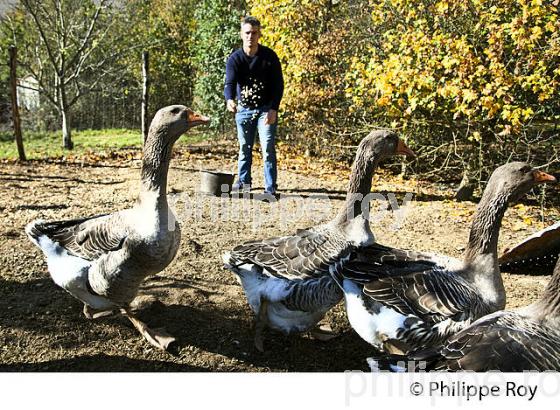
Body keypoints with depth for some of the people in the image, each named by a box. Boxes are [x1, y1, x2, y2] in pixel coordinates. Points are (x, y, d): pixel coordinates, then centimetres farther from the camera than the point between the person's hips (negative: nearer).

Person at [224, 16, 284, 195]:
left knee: (268, 148, -9)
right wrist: (229, 100, -42)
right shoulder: (235, 58, -8)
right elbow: (230, 83, -19)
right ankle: (243, 181, 28)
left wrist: (274, 109, -18)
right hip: (243, 109, 2)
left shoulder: (269, 56, -9)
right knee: (244, 147, 12)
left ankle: (270, 188, -3)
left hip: (266, 109, -2)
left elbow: (278, 84, -7)